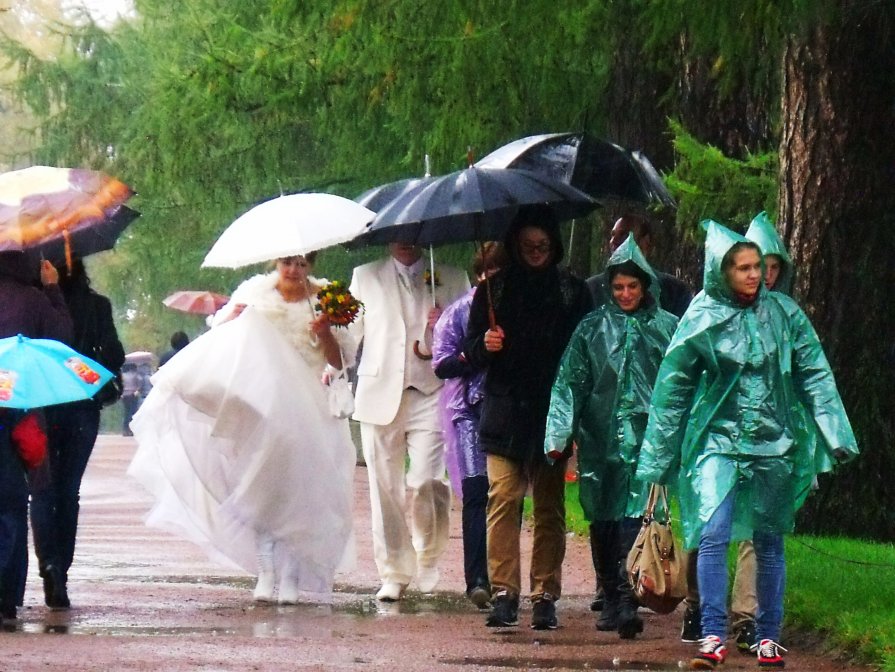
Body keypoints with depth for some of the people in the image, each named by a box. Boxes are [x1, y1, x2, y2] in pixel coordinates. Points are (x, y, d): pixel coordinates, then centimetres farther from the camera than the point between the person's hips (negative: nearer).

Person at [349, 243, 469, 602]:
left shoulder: (453, 279, 13)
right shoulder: (366, 276, 16)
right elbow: (349, 331, 18)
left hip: (431, 395, -1)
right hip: (380, 395, 2)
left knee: (426, 483, -14)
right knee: (385, 489, 0)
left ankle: (428, 559, 9)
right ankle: (393, 574, 8)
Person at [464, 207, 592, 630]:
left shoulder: (573, 291, 10)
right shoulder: (494, 289, 11)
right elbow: (472, 351, 14)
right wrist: (485, 346, -10)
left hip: (552, 415, 0)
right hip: (504, 414, 0)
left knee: (549, 507, 0)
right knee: (503, 501, -9)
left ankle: (545, 596, 3)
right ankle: (503, 593, -8)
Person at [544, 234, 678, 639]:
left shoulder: (666, 328, 8)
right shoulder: (592, 329, 10)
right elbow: (569, 382, 6)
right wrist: (559, 434, -4)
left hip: (645, 437, -2)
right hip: (600, 439, 2)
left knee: (635, 516, -14)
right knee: (602, 522, 6)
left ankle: (627, 601, -19)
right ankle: (611, 601, 16)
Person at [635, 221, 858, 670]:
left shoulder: (784, 313, 1)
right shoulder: (702, 321, -3)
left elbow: (815, 376, 3)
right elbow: (671, 390, 3)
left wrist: (835, 435, -7)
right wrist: (657, 460, 4)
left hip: (775, 443, 2)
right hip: (719, 440, -2)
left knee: (769, 541, 8)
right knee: (712, 534, -15)